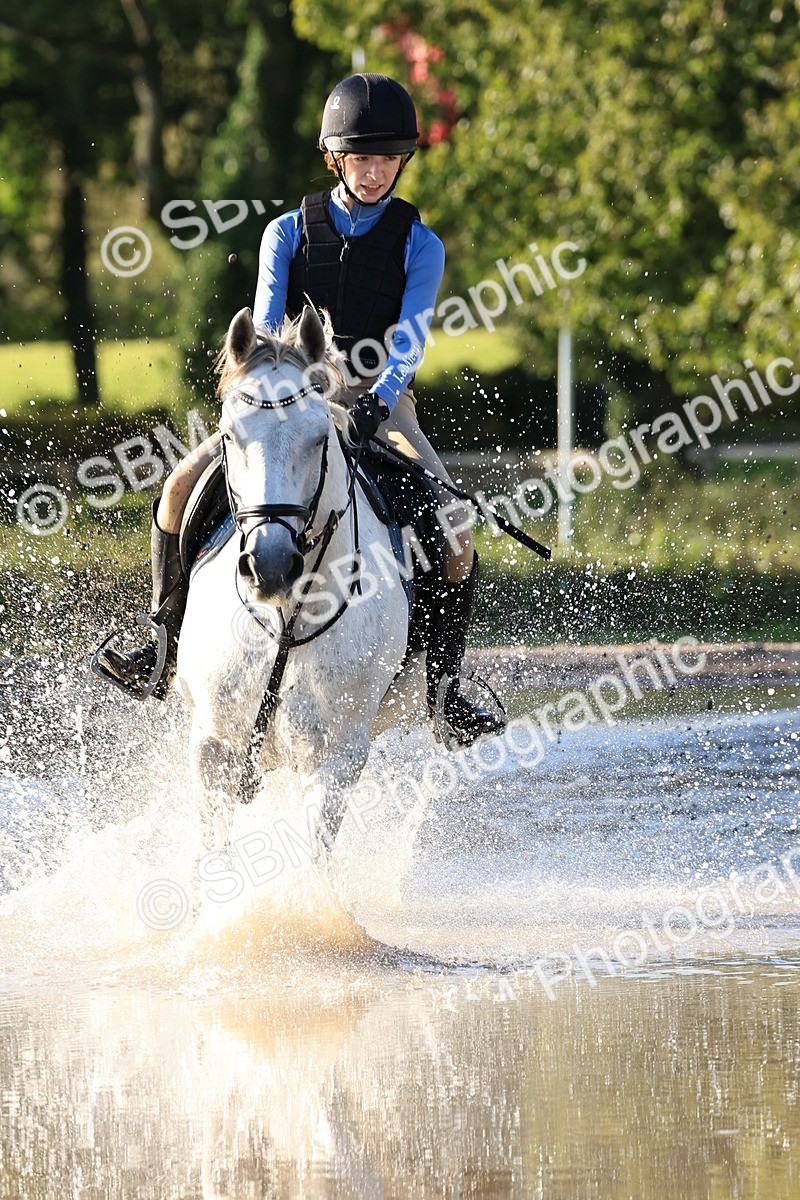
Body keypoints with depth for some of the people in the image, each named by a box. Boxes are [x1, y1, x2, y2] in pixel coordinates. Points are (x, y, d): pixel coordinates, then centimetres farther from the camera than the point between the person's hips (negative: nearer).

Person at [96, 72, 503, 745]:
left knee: (453, 532, -23)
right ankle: (167, 650, -8)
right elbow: (266, 323, -7)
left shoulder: (419, 246, 1)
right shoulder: (289, 233, 5)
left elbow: (410, 336, -14)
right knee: (183, 485, -19)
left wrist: (379, 400, -33)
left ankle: (445, 689, -12)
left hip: (381, 405, -1)